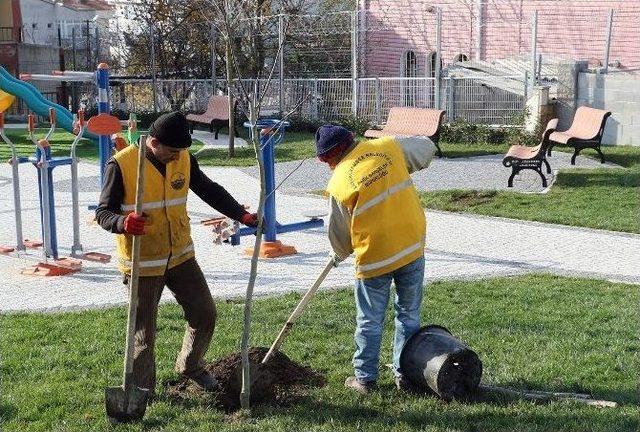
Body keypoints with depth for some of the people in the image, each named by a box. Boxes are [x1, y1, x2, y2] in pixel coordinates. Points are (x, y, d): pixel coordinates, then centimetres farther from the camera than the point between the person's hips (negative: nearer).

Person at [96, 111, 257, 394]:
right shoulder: (122, 165, -16)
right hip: (142, 264, -5)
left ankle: (190, 366, 35)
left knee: (205, 314, 10)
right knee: (144, 333, 2)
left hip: (180, 256, 5)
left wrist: (241, 215, 3)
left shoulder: (183, 159, 0)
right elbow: (103, 213, -15)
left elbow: (210, 191, 13)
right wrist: (123, 223, -37)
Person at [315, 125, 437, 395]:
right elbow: (427, 149, 17)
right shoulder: (390, 147, 0)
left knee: (370, 321, 12)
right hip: (413, 247, 4)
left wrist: (341, 254, 23)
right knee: (409, 314, 16)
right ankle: (405, 374, 24)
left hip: (374, 258, -3)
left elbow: (338, 233, 2)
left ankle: (365, 378, 20)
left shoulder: (339, 183, -8)